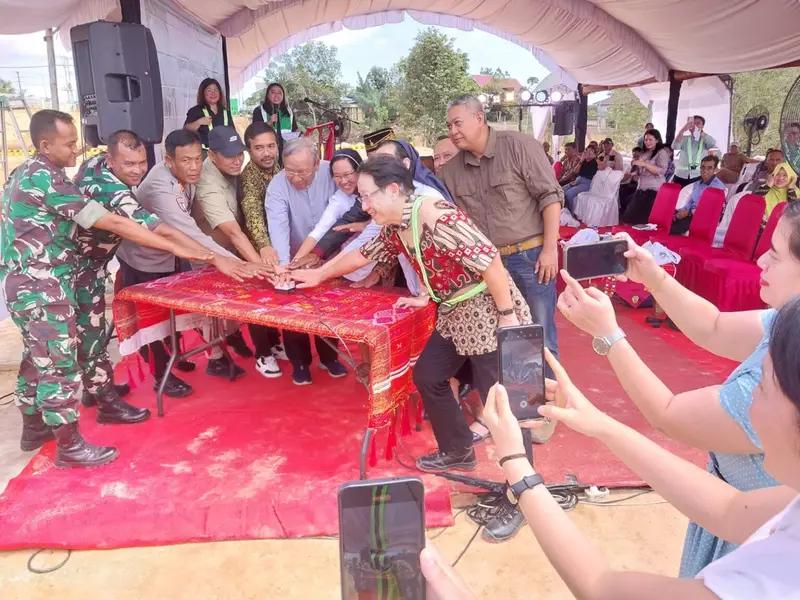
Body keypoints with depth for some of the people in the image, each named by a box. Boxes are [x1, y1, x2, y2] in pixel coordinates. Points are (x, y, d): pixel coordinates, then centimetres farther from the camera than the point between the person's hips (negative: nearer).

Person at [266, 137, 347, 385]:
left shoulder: (331, 174, -19)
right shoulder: (277, 185, -21)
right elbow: (278, 227, -33)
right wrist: (283, 265, -46)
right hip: (294, 260, -1)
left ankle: (329, 357, 32)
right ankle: (300, 362, 23)